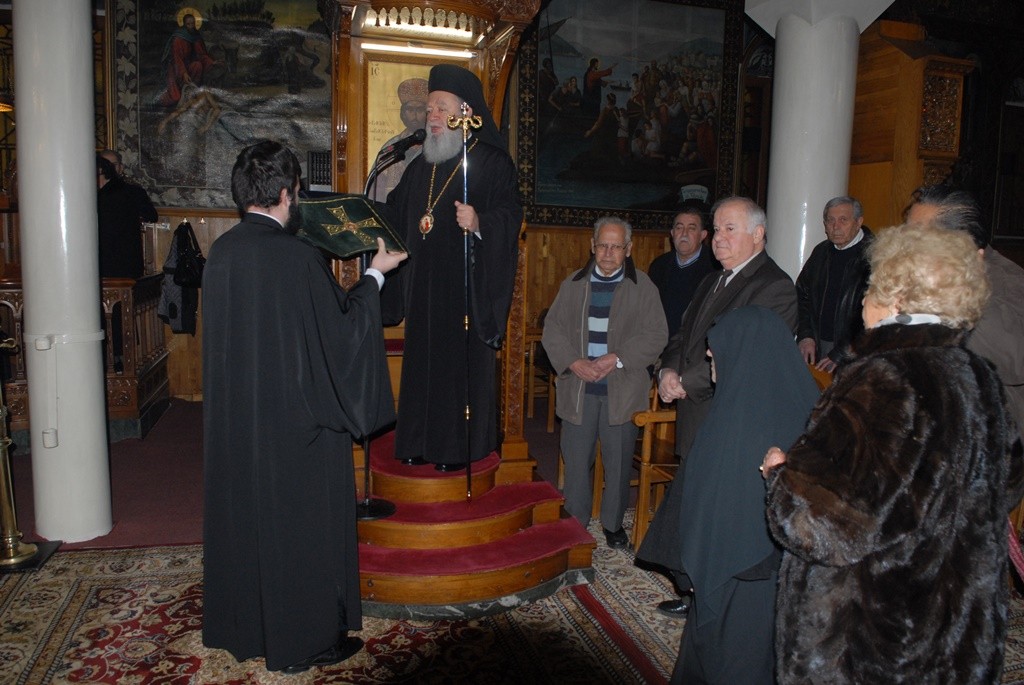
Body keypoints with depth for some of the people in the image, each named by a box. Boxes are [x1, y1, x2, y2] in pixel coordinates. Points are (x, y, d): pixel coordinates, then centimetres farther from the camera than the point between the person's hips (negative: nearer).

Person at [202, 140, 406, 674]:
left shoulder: (221, 252, 0)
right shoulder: (298, 256, -20)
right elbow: (342, 327, -11)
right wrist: (375, 273, 2)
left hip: (233, 417, 7)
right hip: (295, 418, -7)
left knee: (241, 515, 19)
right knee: (300, 524, 8)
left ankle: (239, 626, 36)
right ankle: (301, 640, 22)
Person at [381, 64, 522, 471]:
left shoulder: (492, 163, -5)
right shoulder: (421, 165, 17)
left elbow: (509, 216, -16)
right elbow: (396, 215, 22)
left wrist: (479, 223, -33)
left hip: (466, 284, -6)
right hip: (423, 284, 7)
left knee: (462, 362, -1)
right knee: (421, 362, 9)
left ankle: (459, 447, 10)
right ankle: (419, 442, 19)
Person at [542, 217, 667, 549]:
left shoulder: (643, 287, 1)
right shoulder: (573, 284, 8)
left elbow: (656, 335, -5)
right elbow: (552, 329, 5)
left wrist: (617, 359, -16)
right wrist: (574, 362, -11)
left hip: (622, 390, -1)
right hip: (578, 388, 2)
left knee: (618, 460, 8)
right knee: (576, 458, 7)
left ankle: (613, 523, 26)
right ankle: (576, 520, 24)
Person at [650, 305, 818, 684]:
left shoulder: (738, 413, -27)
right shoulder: (800, 401, -7)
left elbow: (713, 499, -20)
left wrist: (694, 563, -6)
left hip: (737, 574, -6)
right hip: (785, 566, 6)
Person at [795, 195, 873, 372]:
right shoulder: (821, 251, 10)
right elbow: (802, 294, 16)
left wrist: (840, 356, -16)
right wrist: (805, 336, 2)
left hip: (852, 352, -5)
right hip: (817, 345, 5)